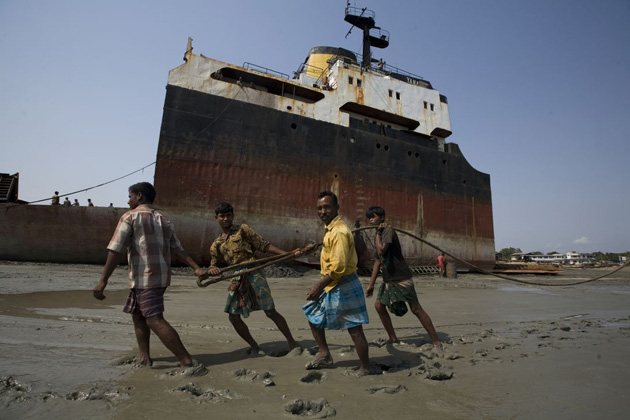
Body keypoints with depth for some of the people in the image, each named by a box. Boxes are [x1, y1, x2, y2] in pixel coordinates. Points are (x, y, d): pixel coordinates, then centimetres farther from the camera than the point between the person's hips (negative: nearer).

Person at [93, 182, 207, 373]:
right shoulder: (164, 221, 15)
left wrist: (103, 280, -11)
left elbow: (116, 250, -12)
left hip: (144, 278, -8)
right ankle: (144, 357, 25)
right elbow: (178, 249, 8)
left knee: (155, 320, -10)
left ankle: (188, 363, -14)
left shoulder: (130, 216, -3)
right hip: (161, 276, 8)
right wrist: (196, 268, 6)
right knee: (138, 314, 23)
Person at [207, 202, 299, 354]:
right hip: (236, 281, 5)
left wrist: (286, 254, -8)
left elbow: (263, 245, 0)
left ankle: (292, 343, 11)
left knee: (270, 312, -4)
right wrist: (211, 270, -8)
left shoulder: (242, 229, 4)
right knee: (234, 316, 2)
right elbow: (214, 266, 18)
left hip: (254, 275, -5)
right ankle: (255, 347, 21)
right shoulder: (216, 245, 15)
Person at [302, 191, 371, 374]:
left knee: (355, 329, 3)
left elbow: (338, 267, -25)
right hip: (333, 287, 10)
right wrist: (320, 285, 18)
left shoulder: (339, 231, -20)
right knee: (313, 314, 18)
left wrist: (319, 286, -19)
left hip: (342, 288, -10)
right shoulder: (331, 229, 11)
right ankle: (324, 354, 29)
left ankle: (365, 368, 21)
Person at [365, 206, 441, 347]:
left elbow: (381, 251, -29)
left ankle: (437, 342, 7)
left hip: (402, 278, -9)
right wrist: (371, 284, 15)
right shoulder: (380, 234, 13)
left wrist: (378, 232, -15)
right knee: (379, 305, 8)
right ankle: (393, 338, 21)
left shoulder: (388, 230, -13)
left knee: (416, 309, -4)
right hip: (388, 279, 9)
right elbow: (378, 261, 15)